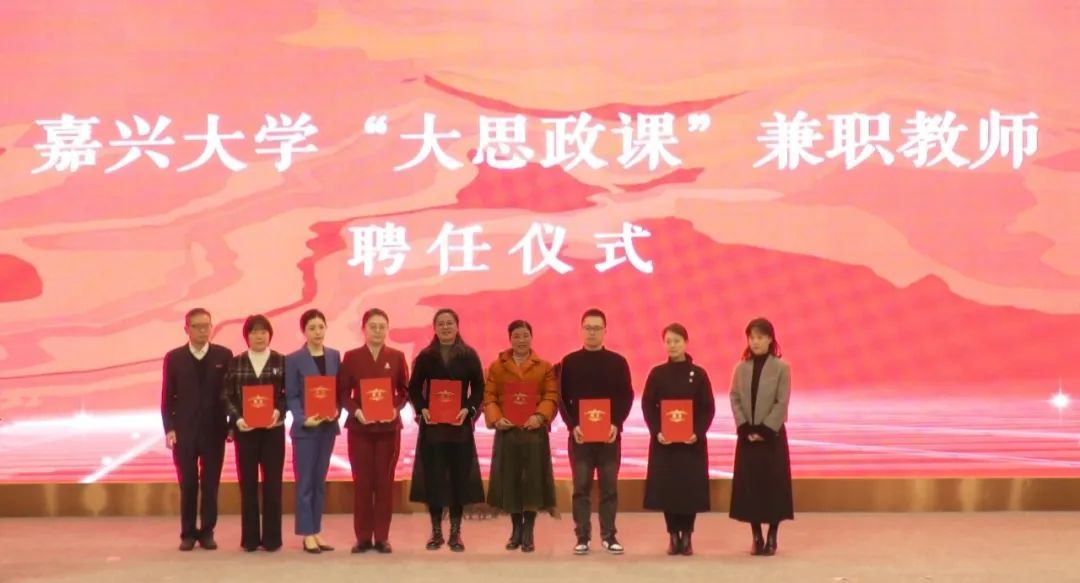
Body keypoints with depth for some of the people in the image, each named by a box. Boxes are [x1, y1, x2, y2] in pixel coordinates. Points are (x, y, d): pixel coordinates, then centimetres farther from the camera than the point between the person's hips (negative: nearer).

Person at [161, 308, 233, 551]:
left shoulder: (224, 355, 3)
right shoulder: (174, 358, 3)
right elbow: (167, 397, 3)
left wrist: (233, 424, -1)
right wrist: (169, 428, -5)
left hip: (214, 430, 0)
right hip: (184, 430, 0)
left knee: (210, 484, 3)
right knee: (187, 484, 4)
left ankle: (207, 532, 11)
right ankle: (188, 533, 12)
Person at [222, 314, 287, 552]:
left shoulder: (281, 361, 2)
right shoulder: (235, 363, 5)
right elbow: (226, 396, 3)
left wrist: (279, 412, -15)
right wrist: (237, 418, -12)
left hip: (273, 429, -1)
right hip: (245, 430, 1)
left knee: (272, 483, 1)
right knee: (247, 483, 3)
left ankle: (272, 537, 8)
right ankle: (250, 538, 9)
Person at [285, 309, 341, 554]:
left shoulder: (334, 356, 7)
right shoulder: (293, 359, -5)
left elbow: (340, 389, 8)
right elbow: (291, 396, -6)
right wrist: (303, 419, -20)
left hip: (328, 426, 4)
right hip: (305, 428, -4)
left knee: (320, 481, 10)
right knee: (305, 482, -1)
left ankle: (317, 531, 16)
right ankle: (307, 534, 4)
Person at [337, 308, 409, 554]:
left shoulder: (397, 357, 4)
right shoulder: (351, 357, 2)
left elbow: (405, 390, 5)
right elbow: (342, 392, 1)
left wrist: (396, 409, -12)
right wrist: (355, 411, -15)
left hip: (389, 427, 1)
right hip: (359, 427, 0)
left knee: (385, 481, 2)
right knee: (362, 481, 2)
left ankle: (382, 536, 9)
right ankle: (363, 537, 8)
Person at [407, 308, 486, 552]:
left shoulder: (469, 356, 4)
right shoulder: (425, 356, 5)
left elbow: (479, 389, 3)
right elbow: (414, 389, 6)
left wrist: (468, 410, -12)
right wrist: (422, 409, -11)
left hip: (460, 425, 0)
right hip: (432, 425, 0)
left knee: (460, 477, 1)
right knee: (433, 477, 0)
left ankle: (455, 533, 10)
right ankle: (436, 532, 11)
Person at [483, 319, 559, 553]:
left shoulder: (545, 367, 6)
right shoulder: (496, 367, 8)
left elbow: (551, 397, -2)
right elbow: (489, 397, 3)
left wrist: (540, 416, -19)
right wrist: (496, 419, -14)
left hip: (534, 431, -1)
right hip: (507, 431, 1)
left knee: (532, 480, -1)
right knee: (510, 480, 4)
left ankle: (529, 532, 7)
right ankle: (516, 530, 16)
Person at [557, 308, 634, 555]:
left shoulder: (617, 362, 5)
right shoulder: (569, 362, 4)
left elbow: (627, 397, 2)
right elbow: (562, 398, 2)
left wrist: (616, 424, -11)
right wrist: (573, 425, -11)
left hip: (610, 434, 0)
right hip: (579, 434, 0)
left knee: (609, 487, 3)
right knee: (581, 487, 1)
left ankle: (608, 535, 10)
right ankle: (582, 537, 6)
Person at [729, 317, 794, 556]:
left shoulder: (781, 367, -3)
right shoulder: (741, 368, 5)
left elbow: (782, 403, -8)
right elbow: (735, 399, 3)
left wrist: (765, 430, -14)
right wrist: (745, 428, -9)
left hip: (772, 435, -3)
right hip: (747, 435, 3)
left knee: (773, 485, -1)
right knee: (749, 485, 3)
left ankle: (772, 537, 8)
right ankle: (756, 536, 12)